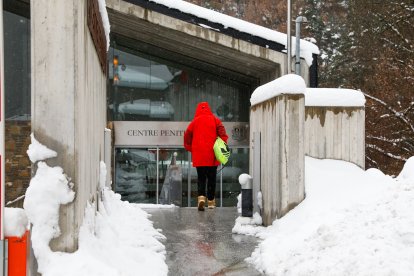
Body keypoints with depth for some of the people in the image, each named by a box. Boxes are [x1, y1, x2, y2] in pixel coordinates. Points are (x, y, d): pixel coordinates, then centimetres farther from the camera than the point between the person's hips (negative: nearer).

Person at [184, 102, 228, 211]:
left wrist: (190, 149, 19)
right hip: (212, 155, 0)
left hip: (198, 155, 0)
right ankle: (211, 201, 13)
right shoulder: (215, 120, 5)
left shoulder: (195, 121, 5)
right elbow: (222, 133, -7)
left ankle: (201, 197, -16)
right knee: (211, 177, 10)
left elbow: (187, 135, 7)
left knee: (201, 177, 6)